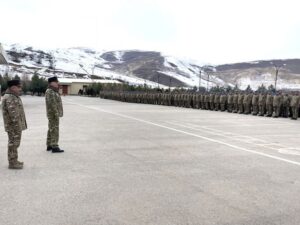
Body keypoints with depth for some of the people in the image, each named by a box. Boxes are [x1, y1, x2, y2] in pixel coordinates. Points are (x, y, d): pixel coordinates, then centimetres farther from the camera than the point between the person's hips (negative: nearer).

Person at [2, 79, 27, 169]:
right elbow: (13, 114, -24)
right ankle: (12, 163, 3)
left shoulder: (13, 97, 15)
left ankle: (14, 161, 25)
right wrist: (17, 126, -23)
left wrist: (21, 125, 21)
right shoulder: (9, 98, -19)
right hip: (14, 126, -10)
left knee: (14, 143, 16)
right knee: (13, 143, -4)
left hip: (17, 125, 10)